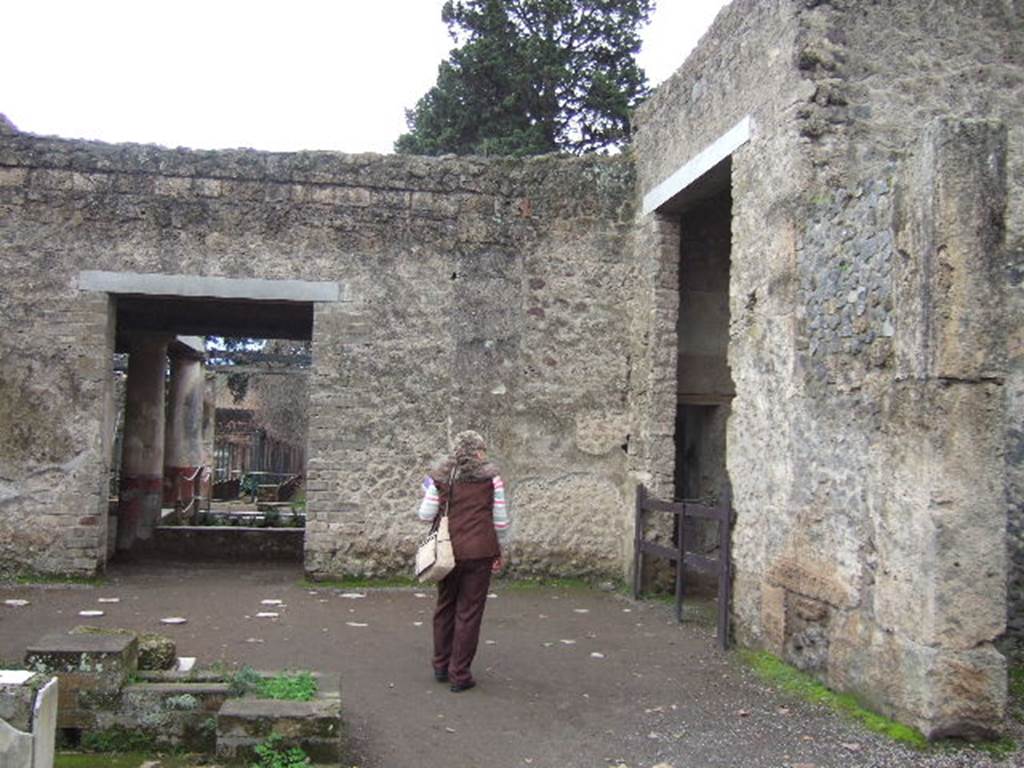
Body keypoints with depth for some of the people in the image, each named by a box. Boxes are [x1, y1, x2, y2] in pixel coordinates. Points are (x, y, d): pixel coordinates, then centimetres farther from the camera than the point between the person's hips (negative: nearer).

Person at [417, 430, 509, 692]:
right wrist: (500, 551, 10)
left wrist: (429, 494, 18)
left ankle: (441, 667, 29)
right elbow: (500, 518, -1)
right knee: (469, 612, 4)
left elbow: (425, 515, -1)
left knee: (445, 607, 18)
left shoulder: (440, 476, 2)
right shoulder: (490, 476, -1)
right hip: (479, 552, -2)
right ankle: (459, 675, 8)